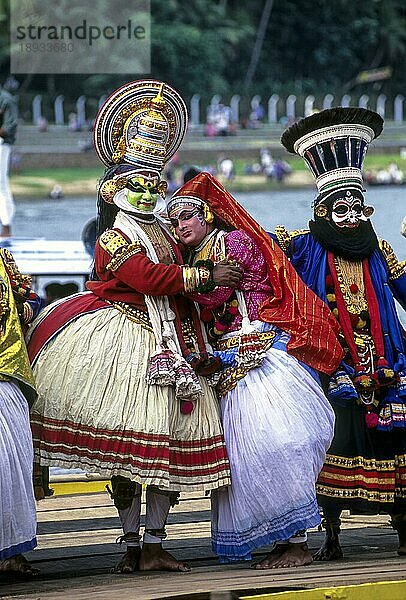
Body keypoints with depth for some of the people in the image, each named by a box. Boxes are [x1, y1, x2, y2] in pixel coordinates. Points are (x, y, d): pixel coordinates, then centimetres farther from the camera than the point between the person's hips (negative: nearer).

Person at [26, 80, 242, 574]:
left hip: (171, 349, 7)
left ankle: (154, 545, 4)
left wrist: (200, 350, 12)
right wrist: (208, 276, -15)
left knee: (171, 446, 2)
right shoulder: (113, 240, -3)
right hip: (125, 346, -7)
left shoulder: (165, 236, 19)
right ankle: (131, 546, 0)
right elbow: (150, 278, -20)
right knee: (125, 449, -5)